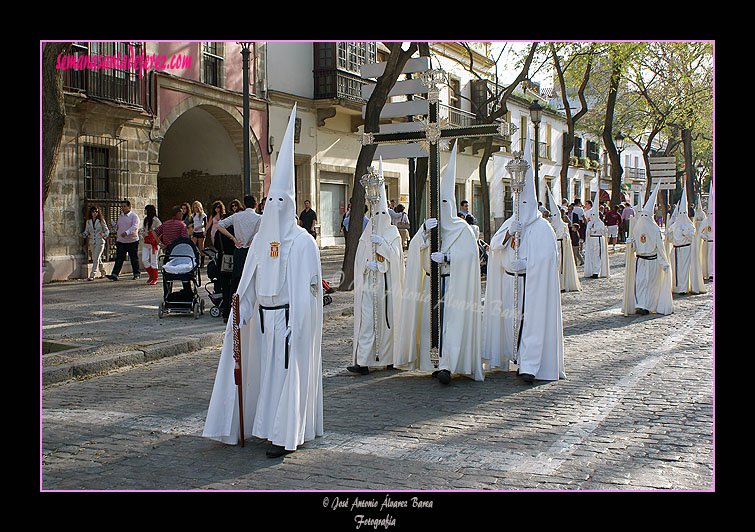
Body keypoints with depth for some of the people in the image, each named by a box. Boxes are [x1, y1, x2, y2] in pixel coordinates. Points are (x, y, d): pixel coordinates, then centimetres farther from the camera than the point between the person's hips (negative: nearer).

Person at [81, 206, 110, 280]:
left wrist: (105, 235, -15)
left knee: (96, 259, -13)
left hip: (100, 242, -4)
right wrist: (84, 234, -7)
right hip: (92, 242, 4)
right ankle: (103, 272, 31)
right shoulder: (88, 221, 9)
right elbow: (87, 231, 14)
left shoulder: (101, 221, -1)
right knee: (98, 259, 12)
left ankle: (92, 275, -14)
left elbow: (107, 230, 5)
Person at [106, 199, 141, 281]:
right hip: (121, 241, 5)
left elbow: (135, 226, -20)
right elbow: (117, 226, 27)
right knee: (119, 258, -3)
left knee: (134, 259, 6)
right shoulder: (120, 217, 16)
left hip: (132, 241, -5)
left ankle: (136, 274, 20)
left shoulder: (134, 216, -6)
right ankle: (114, 275, -10)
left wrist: (126, 232, -35)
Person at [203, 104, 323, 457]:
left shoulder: (302, 242, -7)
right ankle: (268, 425, 21)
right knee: (264, 370, 10)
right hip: (263, 316, 6)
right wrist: (240, 313, 6)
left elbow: (306, 290, -12)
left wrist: (297, 324, -17)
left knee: (286, 371, -5)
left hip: (290, 317, -6)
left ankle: (285, 436, 1)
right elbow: (249, 280, 14)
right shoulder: (261, 239, 12)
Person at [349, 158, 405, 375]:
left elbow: (395, 256, -7)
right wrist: (369, 264, -13)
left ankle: (388, 357, 16)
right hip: (369, 283, 1)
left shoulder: (393, 233, 5)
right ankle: (363, 362, -12)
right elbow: (360, 259, 4)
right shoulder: (367, 234, 10)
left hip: (387, 284, -1)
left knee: (388, 318, 3)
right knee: (367, 319, -7)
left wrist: (382, 243, -18)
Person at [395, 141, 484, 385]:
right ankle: (440, 362, 10)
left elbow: (468, 255, -10)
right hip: (431, 282, 4)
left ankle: (448, 366, -19)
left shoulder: (462, 228, 2)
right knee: (432, 320, 1)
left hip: (454, 284, -4)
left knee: (452, 321, -12)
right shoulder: (428, 225, 13)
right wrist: (425, 232, -19)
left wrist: (446, 258, -23)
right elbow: (414, 248, -2)